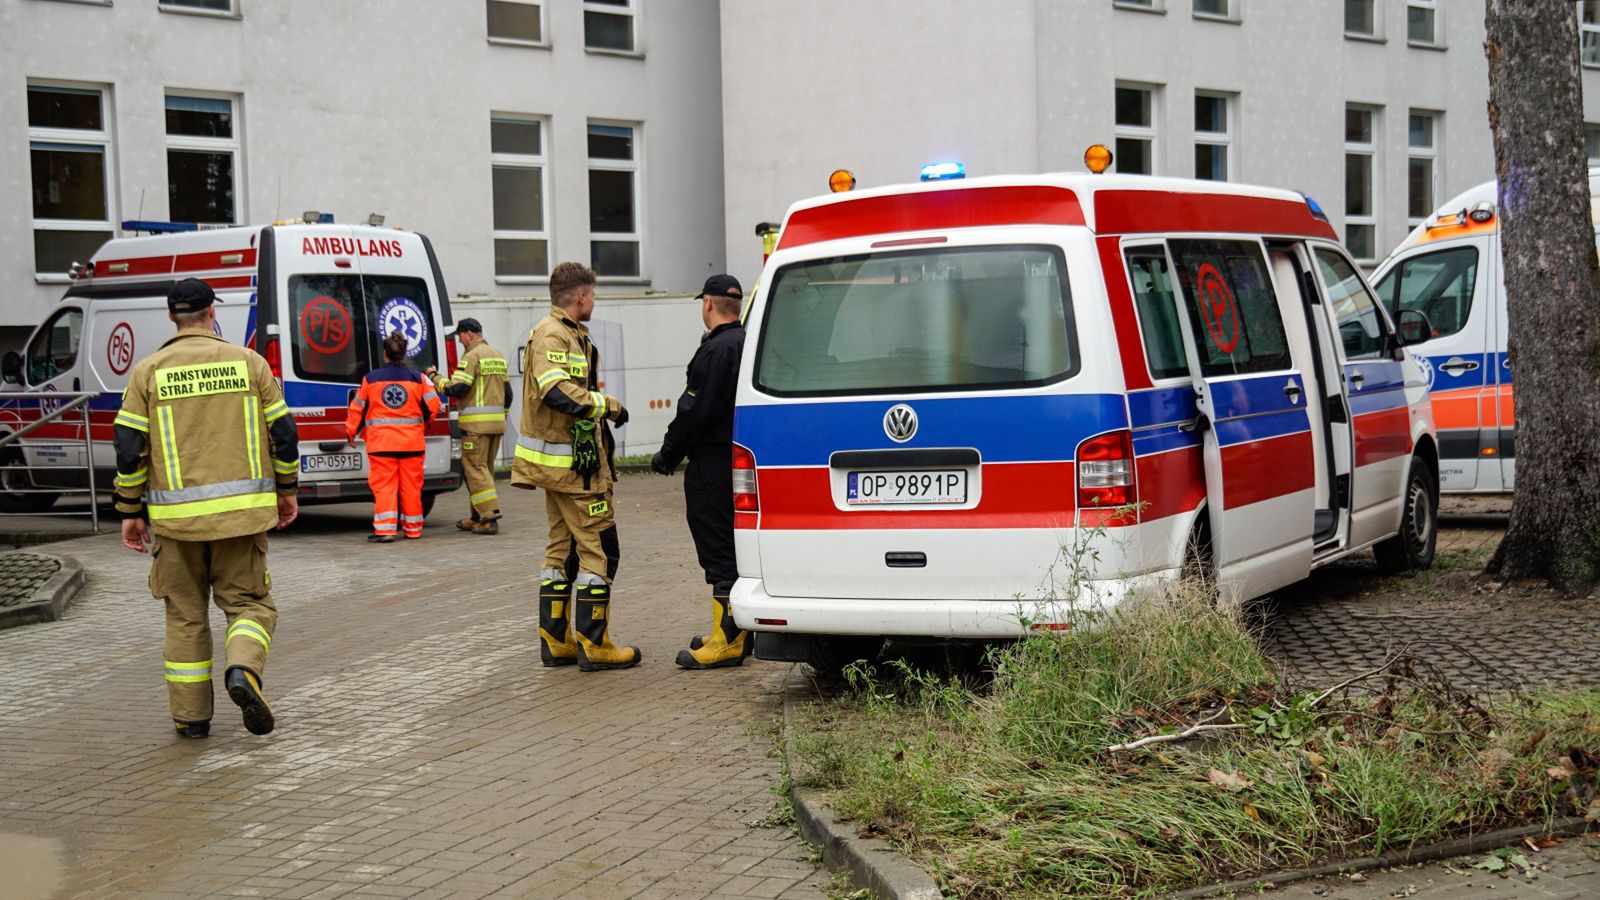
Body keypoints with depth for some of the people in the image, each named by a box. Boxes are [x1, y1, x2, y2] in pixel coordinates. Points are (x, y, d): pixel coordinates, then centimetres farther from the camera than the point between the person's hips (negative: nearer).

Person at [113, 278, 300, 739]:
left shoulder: (148, 372, 1)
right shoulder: (247, 362, 2)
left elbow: (129, 446, -1)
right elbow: (282, 431, 3)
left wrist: (130, 511, 7)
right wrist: (286, 489, 16)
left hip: (176, 515, 0)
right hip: (241, 510, 0)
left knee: (185, 615, 12)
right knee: (248, 601, 12)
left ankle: (191, 715, 15)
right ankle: (243, 669, -17)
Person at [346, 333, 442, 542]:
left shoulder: (371, 378, 0)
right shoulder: (417, 378, 1)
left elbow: (357, 408, 8)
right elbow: (433, 405, 5)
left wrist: (351, 432, 23)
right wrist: (423, 424, 25)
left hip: (381, 443, -1)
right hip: (412, 443, 1)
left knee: (383, 485, -1)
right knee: (411, 486, 9)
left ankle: (385, 529, -9)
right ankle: (412, 529, 16)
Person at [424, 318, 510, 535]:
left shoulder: (472, 356, -10)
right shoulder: (498, 356, 17)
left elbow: (455, 389, -16)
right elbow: (507, 393, 20)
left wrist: (434, 377, -2)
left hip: (476, 423, -8)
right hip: (496, 422, 8)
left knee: (475, 468, -6)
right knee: (485, 468, 13)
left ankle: (489, 515, -14)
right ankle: (478, 517, 18)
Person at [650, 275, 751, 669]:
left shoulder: (717, 350, -17)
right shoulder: (749, 344, 14)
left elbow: (695, 412, -20)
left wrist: (668, 454, -9)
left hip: (713, 465, -10)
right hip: (741, 459, 10)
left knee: (719, 552, -6)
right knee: (733, 549, 16)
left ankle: (728, 641, -5)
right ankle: (738, 633, 23)